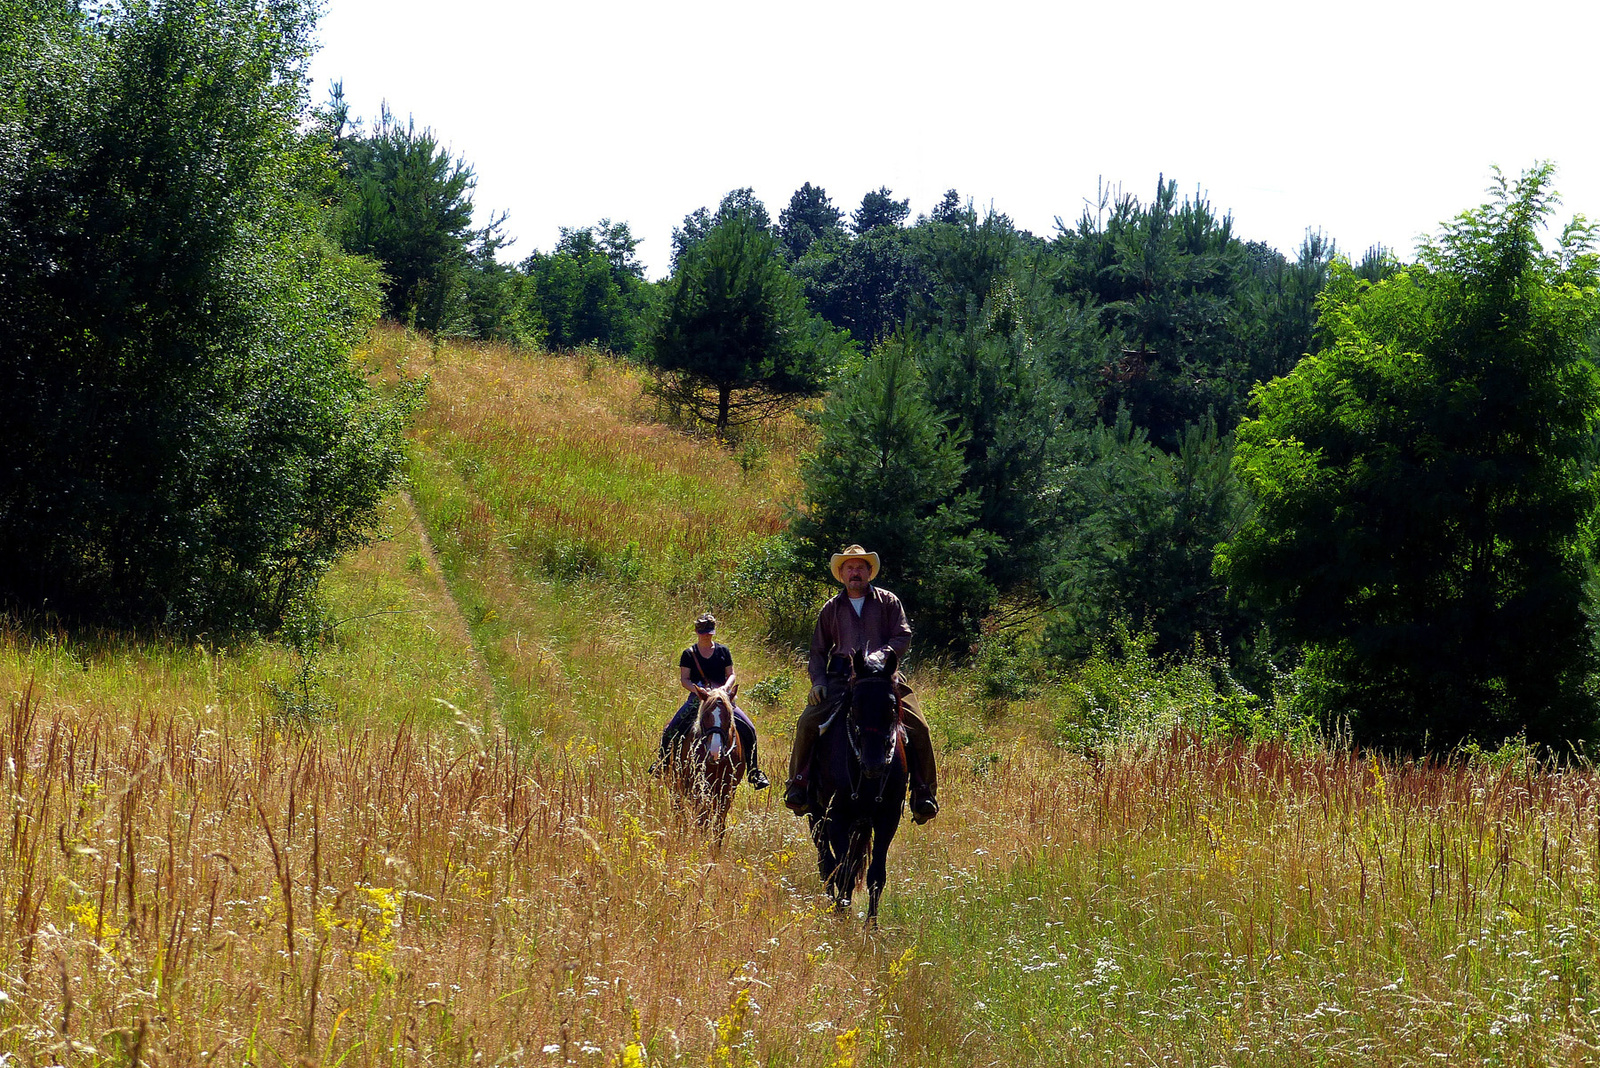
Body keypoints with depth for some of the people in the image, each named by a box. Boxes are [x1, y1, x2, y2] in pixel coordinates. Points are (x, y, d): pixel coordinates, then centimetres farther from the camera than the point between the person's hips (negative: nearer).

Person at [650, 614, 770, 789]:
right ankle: (662, 763, 10)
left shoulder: (723, 651, 7)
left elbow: (731, 674, 7)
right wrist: (696, 689, -21)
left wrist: (725, 688, -15)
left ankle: (754, 771, -3)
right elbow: (684, 679, 0)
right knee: (670, 731, -15)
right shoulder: (689, 654, 4)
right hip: (697, 699, -1)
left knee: (748, 728, -15)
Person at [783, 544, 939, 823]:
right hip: (841, 678, 1)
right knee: (808, 723, -20)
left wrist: (881, 657, -18)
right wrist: (818, 682, 1)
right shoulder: (831, 608, 17)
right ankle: (799, 784, -6)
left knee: (918, 727, -18)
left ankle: (924, 792, -7)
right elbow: (818, 651, 19)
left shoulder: (887, 602, 11)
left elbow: (903, 637, 1)